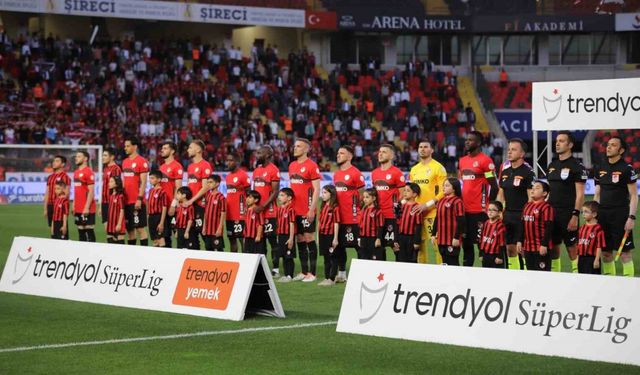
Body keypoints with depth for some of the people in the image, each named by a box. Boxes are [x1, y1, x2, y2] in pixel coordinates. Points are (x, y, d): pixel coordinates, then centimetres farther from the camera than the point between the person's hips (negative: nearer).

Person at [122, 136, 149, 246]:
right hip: (126, 201, 7)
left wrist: (139, 198, -17)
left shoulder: (142, 162, -8)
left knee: (140, 228, -5)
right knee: (129, 229, 10)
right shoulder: (125, 162, 14)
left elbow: (143, 182, -12)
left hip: (137, 202, -7)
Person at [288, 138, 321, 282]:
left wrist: (312, 209, -17)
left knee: (309, 238, -3)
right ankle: (304, 271, 16)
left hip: (307, 210, -7)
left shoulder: (312, 165, -9)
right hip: (295, 210, 7)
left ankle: (312, 273, 1)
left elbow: (317, 189, -11)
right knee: (299, 239, 10)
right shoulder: (292, 165, 13)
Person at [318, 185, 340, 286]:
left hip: (330, 235, -8)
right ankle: (326, 278, 19)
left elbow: (336, 223, -13)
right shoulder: (323, 207, 12)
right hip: (322, 235, 8)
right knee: (326, 258, 13)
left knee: (332, 258, 0)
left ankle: (332, 279, 4)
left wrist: (335, 238, -15)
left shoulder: (335, 207, -11)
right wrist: (319, 236, 14)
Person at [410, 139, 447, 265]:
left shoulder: (438, 167, -3)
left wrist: (427, 205, -16)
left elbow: (443, 191, -9)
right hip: (417, 212, 6)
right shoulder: (414, 169, 17)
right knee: (420, 244, 7)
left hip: (433, 212, -6)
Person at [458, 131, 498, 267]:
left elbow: (494, 187, -10)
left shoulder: (485, 161, -9)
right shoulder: (462, 161, 14)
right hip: (464, 209, 8)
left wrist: (488, 207, -11)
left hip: (479, 210, -8)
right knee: (466, 242, 12)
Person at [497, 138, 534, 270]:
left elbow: (531, 197, -12)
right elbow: (501, 194, 17)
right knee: (510, 248, 8)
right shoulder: (505, 171, 11)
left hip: (521, 215, -7)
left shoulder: (527, 172, -9)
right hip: (508, 214, 7)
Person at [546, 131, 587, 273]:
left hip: (568, 215, -7)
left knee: (572, 248, -4)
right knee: (553, 248, 9)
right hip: (552, 213, 7)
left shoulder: (576, 166, -7)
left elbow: (580, 194, -11)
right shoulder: (552, 165, 14)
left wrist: (575, 216, -17)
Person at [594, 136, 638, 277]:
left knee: (625, 252, -5)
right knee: (606, 252, 8)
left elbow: (634, 195, -6)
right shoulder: (600, 169, 12)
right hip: (603, 215, 6)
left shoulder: (627, 169, -5)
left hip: (620, 215, -6)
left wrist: (631, 217, -14)